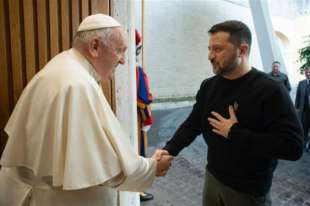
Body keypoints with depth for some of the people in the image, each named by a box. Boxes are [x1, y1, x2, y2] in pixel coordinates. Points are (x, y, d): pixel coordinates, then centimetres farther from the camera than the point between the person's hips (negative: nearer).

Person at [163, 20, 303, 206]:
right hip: (212, 177, 5)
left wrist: (235, 133, -25)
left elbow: (293, 146, -25)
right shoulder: (209, 86, -1)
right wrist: (169, 150, -12)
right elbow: (192, 124, 3)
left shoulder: (270, 90, -19)